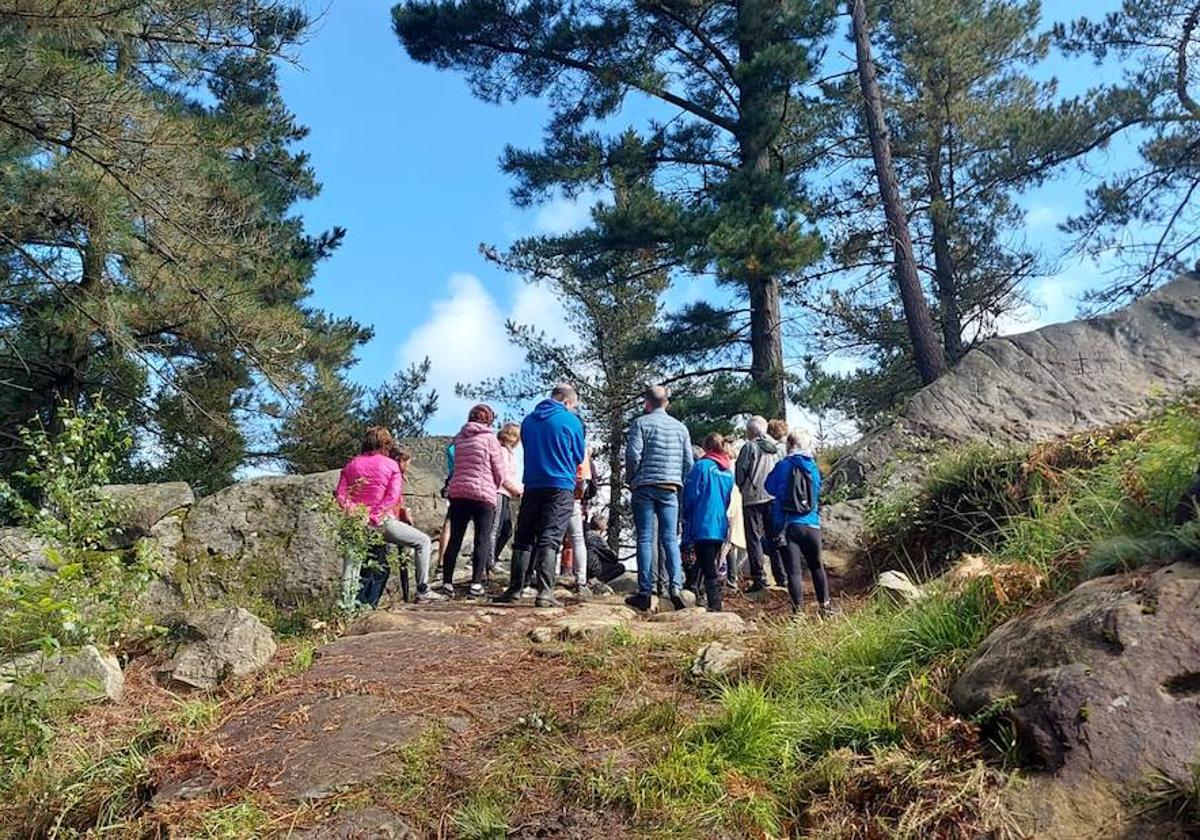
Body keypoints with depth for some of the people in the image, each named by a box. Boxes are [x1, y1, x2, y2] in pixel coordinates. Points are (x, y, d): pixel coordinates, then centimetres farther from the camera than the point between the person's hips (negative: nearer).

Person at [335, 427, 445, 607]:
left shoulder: (351, 465, 11)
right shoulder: (391, 465, 1)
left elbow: (340, 495, 2)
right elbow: (393, 497, -11)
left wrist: (353, 512, 0)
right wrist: (375, 515, -6)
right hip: (382, 522, -4)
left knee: (351, 564, 19)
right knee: (423, 541, 9)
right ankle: (423, 590, 4)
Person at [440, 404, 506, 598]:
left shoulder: (459, 439, 13)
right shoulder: (489, 438, -2)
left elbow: (456, 467, 17)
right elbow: (500, 473, -1)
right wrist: (494, 489, 17)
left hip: (457, 493, 5)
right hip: (483, 495, -4)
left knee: (455, 540, 7)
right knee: (482, 541, 0)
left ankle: (447, 582, 6)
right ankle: (476, 584, -5)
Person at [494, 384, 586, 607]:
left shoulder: (528, 420, 12)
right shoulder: (571, 421, -3)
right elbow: (579, 457, 7)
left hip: (532, 486, 4)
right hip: (561, 486, -4)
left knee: (523, 538, 10)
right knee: (550, 539, -7)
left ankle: (514, 589, 9)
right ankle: (545, 592, -13)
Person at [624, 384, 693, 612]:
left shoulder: (640, 423, -1)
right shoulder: (680, 427, 11)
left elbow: (633, 455, -9)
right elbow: (689, 462, 8)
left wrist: (632, 480, 5)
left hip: (645, 488, -3)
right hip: (670, 489, 3)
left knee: (645, 539, 0)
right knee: (670, 539, 4)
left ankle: (645, 592, -2)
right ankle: (676, 585, -12)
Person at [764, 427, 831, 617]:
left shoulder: (783, 466, -6)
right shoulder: (813, 467, 4)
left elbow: (770, 487, 7)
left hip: (788, 525, -3)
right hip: (812, 525, 3)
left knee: (793, 570, -1)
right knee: (816, 566, 19)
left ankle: (798, 610, -3)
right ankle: (825, 606, 24)